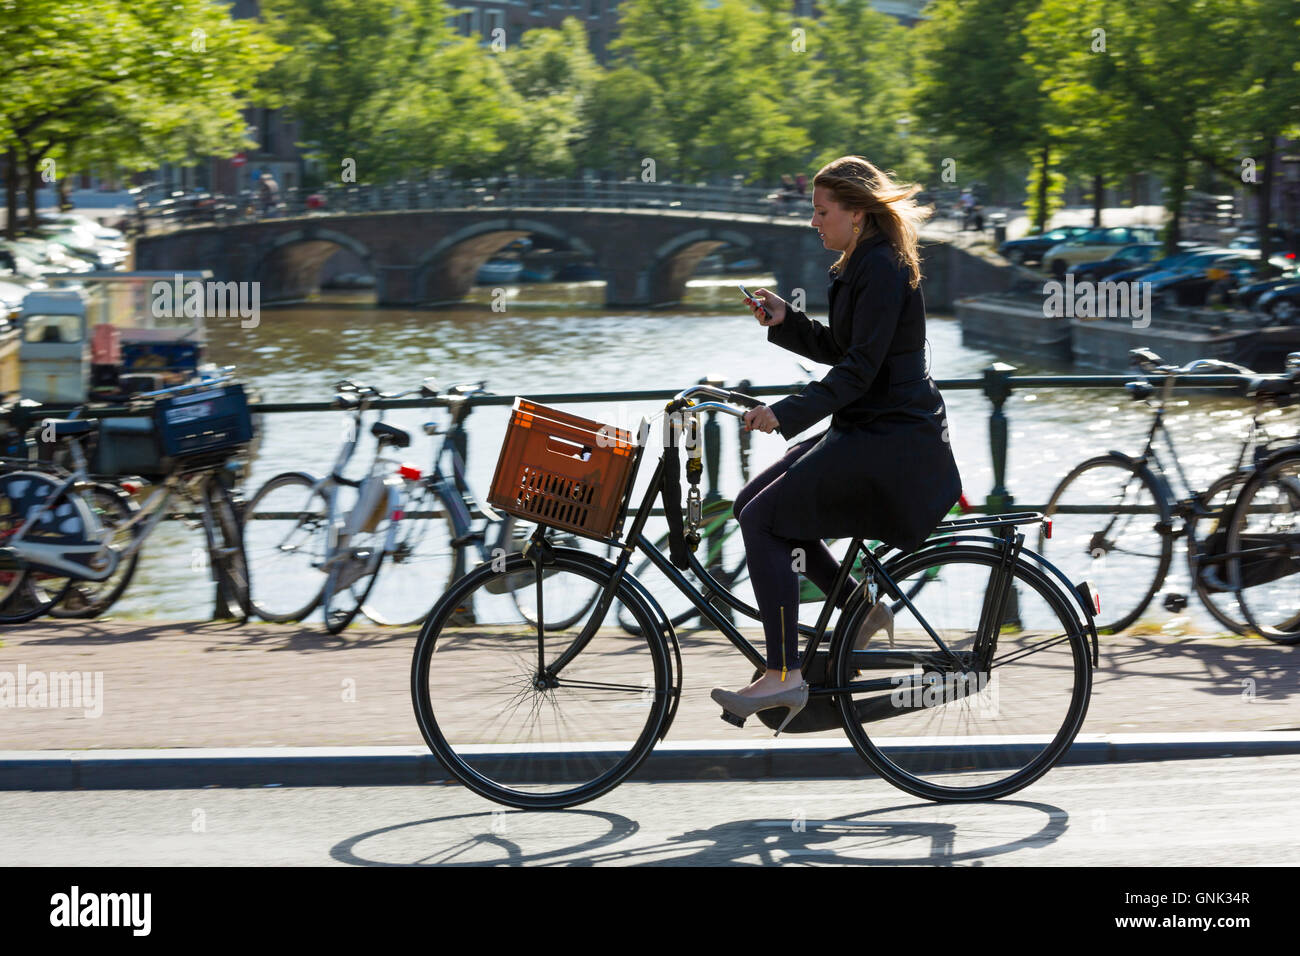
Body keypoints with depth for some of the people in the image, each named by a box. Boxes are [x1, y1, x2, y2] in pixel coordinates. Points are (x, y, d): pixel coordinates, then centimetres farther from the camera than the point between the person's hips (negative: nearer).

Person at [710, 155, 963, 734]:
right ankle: (861, 609, 17)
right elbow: (837, 350, 20)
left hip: (893, 441, -11)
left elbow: (859, 369, -23)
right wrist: (785, 321, 5)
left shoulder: (883, 269, -16)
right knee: (754, 503, 10)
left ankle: (784, 675, -15)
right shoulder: (861, 264, 15)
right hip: (868, 429, 11)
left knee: (764, 517, -17)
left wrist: (785, 415, -29)